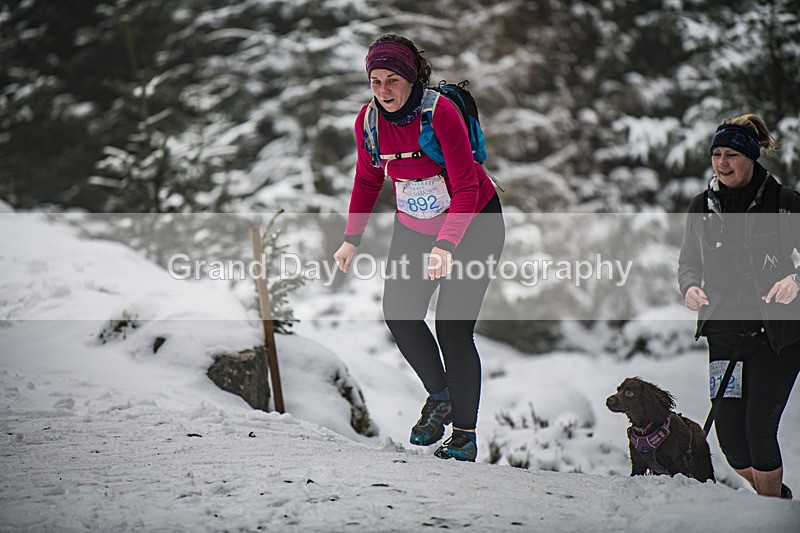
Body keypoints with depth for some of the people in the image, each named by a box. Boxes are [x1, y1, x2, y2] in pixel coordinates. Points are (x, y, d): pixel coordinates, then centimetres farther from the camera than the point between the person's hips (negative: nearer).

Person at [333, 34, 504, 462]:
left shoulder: (440, 113, -26)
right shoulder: (368, 121, -9)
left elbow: (466, 189, -26)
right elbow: (367, 181, 7)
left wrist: (445, 246, -37)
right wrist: (352, 238, 0)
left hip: (472, 224, -5)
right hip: (414, 228, 6)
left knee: (452, 327, -11)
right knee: (399, 313, -9)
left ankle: (465, 433, 0)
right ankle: (439, 395, 15)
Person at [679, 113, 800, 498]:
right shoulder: (702, 207, 8)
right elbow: (688, 262, 15)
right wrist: (690, 286, -7)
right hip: (725, 332, 4)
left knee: (759, 427, -10)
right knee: (729, 432, 1)